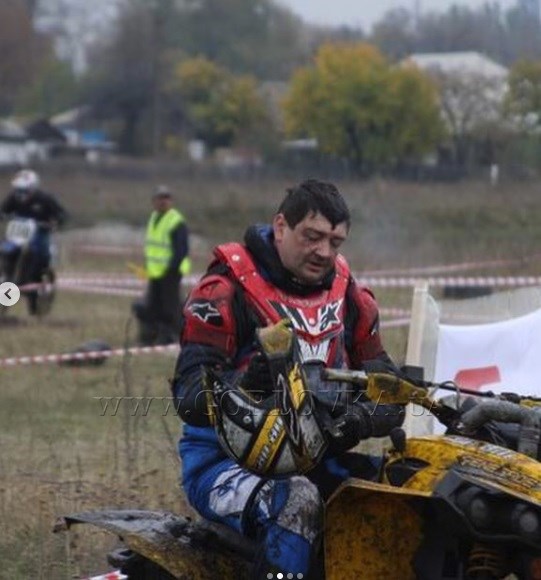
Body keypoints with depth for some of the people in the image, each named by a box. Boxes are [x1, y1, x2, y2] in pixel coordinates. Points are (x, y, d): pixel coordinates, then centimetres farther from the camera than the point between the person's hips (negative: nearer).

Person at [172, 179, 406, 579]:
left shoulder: (350, 297, 10)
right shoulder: (225, 291, -9)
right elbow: (189, 396, -17)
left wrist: (359, 418, -18)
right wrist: (244, 383, -40)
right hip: (224, 459, -6)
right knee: (298, 503, -36)